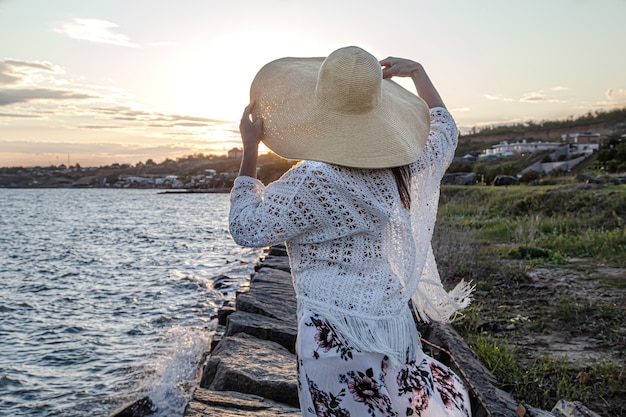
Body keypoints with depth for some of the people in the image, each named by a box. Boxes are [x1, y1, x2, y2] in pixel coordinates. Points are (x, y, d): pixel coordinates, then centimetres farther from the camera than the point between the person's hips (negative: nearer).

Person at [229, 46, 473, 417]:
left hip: (336, 343, -5)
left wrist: (250, 148, -2)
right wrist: (417, 72, 29)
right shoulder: (413, 167, -2)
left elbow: (248, 228, -8)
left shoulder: (312, 183, -22)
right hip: (397, 333, 5)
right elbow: (445, 129, 21)